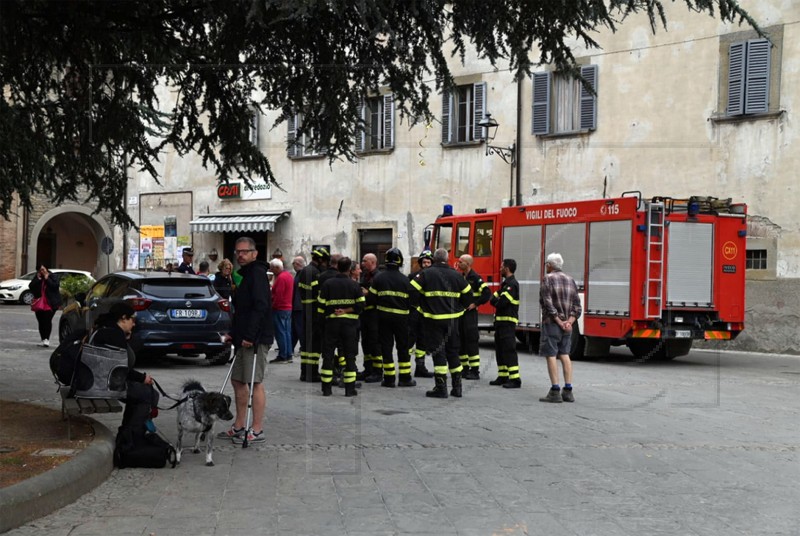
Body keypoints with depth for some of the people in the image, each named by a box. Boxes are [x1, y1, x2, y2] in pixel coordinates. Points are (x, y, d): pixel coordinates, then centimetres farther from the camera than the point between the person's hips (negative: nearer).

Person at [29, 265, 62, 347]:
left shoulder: (53, 276, 1)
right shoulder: (37, 278, 14)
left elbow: (56, 286, -15)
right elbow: (31, 286, 1)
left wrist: (47, 279, -12)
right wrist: (38, 279, -7)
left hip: (50, 303, -5)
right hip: (39, 303, 5)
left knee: (47, 320, -16)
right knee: (41, 322, 6)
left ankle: (47, 339, -19)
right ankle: (43, 340, 13)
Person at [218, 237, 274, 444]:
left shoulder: (257, 273, -12)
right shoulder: (247, 274, 19)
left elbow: (260, 306, -22)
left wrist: (249, 336, -24)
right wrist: (233, 333, 18)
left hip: (256, 339, -10)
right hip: (245, 339, 10)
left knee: (255, 382, -7)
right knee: (237, 380, 14)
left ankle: (257, 431, -2)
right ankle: (239, 426, 23)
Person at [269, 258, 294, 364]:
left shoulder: (281, 278, -16)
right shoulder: (289, 275, 14)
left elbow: (278, 295, -21)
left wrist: (272, 306, -12)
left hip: (280, 309, -10)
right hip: (289, 308, 10)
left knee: (280, 333, -4)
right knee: (287, 332, 11)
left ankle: (282, 356, -3)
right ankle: (288, 355, 14)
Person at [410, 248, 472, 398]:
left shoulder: (426, 274, -6)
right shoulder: (456, 275, 4)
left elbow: (413, 292, -11)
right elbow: (468, 295, 9)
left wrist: (417, 304, 8)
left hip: (433, 319, -3)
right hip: (452, 319, 3)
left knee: (438, 352, -1)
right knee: (453, 351, 13)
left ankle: (441, 387, -4)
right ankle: (457, 387, 15)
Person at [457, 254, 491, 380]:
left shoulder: (475, 278, -10)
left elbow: (487, 293, -17)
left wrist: (475, 304, -16)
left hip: (470, 313, -8)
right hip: (459, 313, 8)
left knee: (471, 341, -8)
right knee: (460, 341, 10)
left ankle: (475, 371, -5)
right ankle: (465, 369, 18)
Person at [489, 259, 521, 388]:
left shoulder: (512, 284, -14)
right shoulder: (505, 283, 18)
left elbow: (502, 302, -23)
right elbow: (493, 299, 14)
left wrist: (496, 301, -3)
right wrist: (496, 299, -7)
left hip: (508, 322, -10)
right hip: (500, 321, 10)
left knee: (509, 350, -12)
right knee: (500, 349, 13)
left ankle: (515, 379, -13)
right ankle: (503, 376, 19)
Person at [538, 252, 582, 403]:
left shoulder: (548, 279, -7)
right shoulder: (570, 280, 12)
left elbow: (548, 303, -15)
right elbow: (577, 305, 7)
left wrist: (559, 322, -13)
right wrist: (569, 321, -3)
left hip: (551, 323, -6)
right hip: (567, 325, 6)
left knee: (551, 355, -4)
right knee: (564, 355, 10)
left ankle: (555, 391, -7)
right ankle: (568, 390, 8)